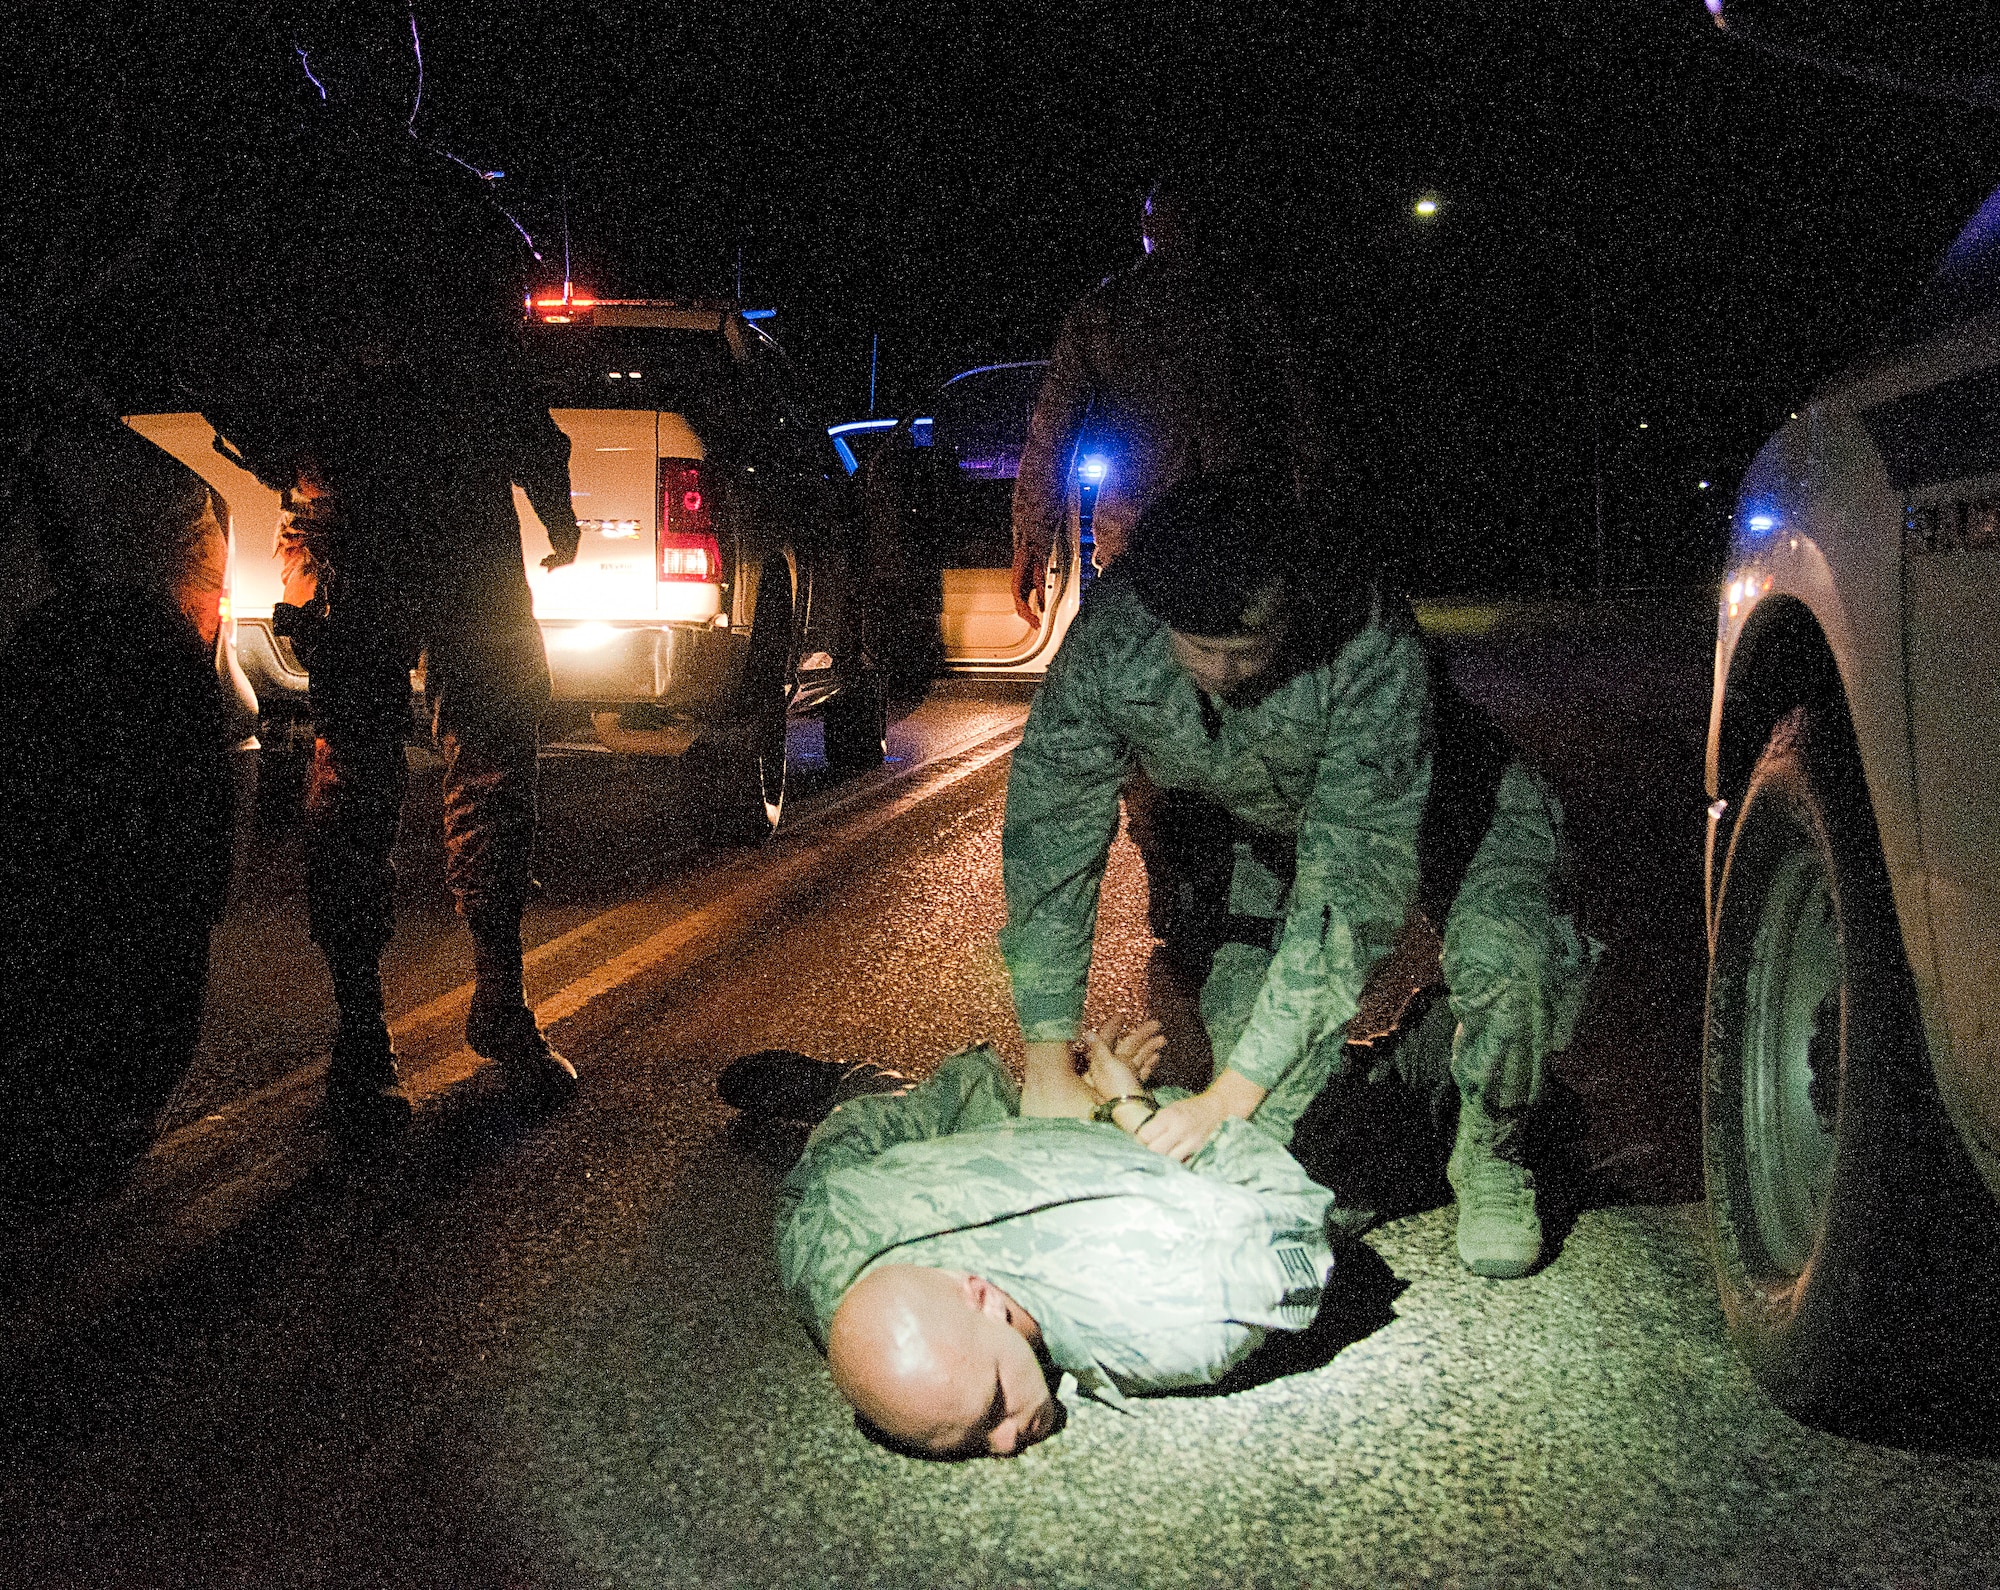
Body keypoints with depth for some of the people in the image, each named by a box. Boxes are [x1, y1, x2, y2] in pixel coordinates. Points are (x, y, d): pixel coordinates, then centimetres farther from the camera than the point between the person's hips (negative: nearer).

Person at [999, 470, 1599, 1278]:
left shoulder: (1370, 646, -43)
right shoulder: (1107, 642, -32)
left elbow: (1353, 886, -43)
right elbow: (1049, 830, -22)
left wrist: (1230, 1096, -45)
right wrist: (1049, 1060, -25)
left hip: (1430, 801, -4)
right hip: (1263, 820, 4)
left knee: (1503, 960, -28)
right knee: (1239, 986, -16)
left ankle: (1490, 1158, 0)